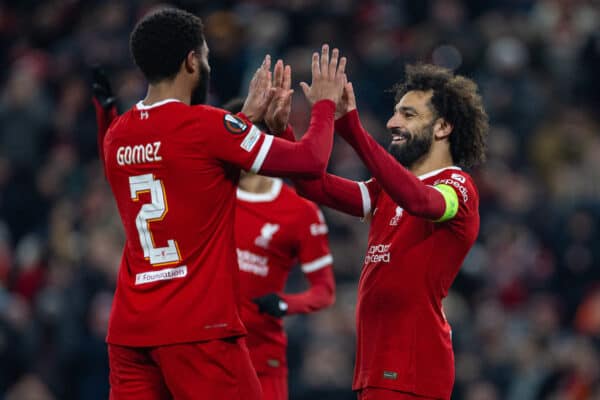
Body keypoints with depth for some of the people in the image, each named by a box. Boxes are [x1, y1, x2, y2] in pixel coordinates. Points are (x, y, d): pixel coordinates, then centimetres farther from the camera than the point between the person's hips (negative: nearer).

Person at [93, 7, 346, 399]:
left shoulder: (116, 136, 11)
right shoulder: (207, 125, -9)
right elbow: (310, 161, -6)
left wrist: (248, 117, 31)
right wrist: (325, 103, 12)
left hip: (129, 329, 6)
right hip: (199, 328, -6)